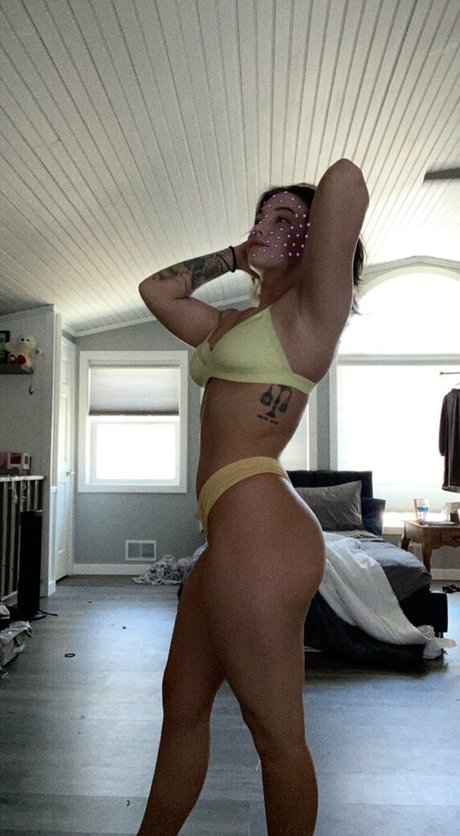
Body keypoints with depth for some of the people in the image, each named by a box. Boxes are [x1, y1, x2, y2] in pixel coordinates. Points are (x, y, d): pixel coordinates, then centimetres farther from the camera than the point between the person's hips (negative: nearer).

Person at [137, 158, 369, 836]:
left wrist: (306, 240, 3)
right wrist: (235, 256, 22)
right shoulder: (232, 324, 21)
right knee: (182, 704, 22)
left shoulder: (313, 307, -3)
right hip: (236, 528, 10)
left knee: (276, 735, 7)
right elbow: (155, 290, 30)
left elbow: (345, 179, -17)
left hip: (258, 525, -9)